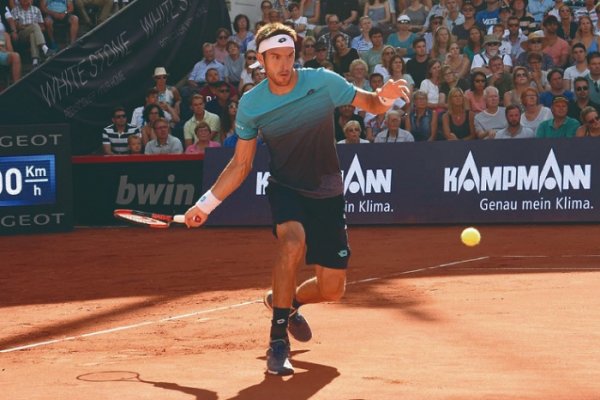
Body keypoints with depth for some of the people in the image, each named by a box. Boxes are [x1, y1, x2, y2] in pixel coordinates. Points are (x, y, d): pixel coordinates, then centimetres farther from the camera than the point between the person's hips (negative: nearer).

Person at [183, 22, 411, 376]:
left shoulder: (323, 82, -13)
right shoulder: (250, 105, -9)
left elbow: (371, 104, -2)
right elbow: (241, 165, 3)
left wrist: (385, 96, -26)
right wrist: (206, 204, 1)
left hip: (327, 194, 1)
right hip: (285, 190, -1)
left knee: (331, 290, 2)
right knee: (293, 243, -35)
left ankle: (285, 301, 38)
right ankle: (278, 340, -25)